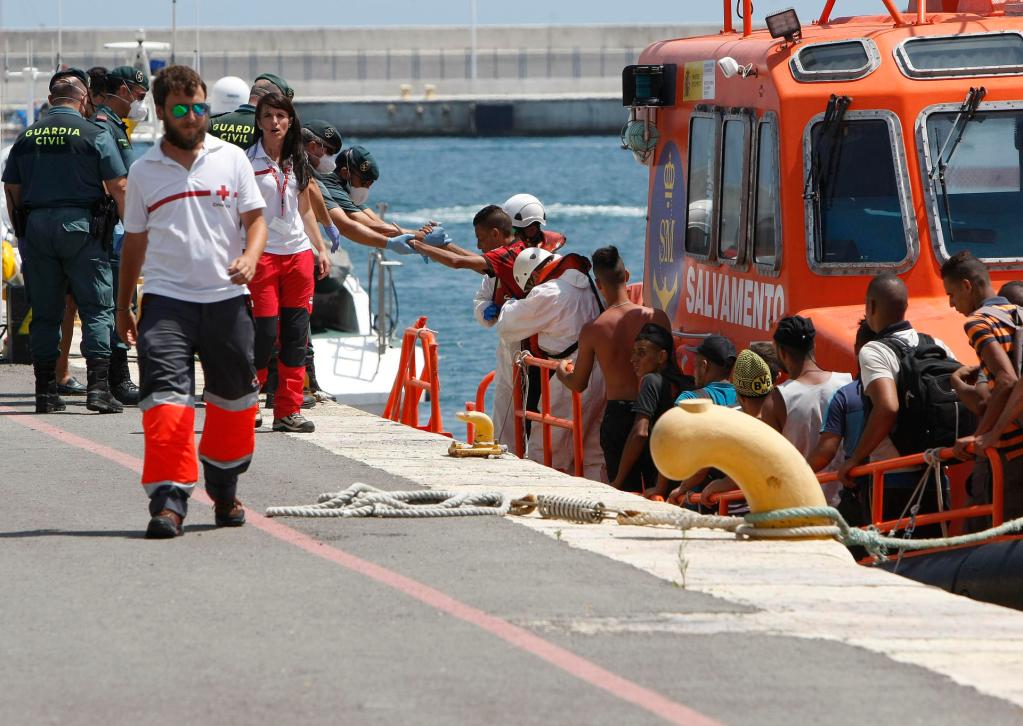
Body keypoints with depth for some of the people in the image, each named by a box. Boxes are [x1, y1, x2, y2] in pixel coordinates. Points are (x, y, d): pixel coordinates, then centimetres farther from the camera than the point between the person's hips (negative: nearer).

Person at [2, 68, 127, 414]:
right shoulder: (95, 135, -3)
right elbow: (118, 188, -6)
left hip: (35, 226, 4)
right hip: (81, 225, -4)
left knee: (44, 311, 9)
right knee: (96, 308, 0)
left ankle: (45, 390, 9)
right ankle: (98, 387, -9)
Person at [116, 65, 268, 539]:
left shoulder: (231, 159, 6)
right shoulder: (144, 171, 7)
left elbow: (256, 218, 6)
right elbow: (135, 241, 15)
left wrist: (249, 257, -16)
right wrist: (122, 307, 17)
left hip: (226, 298, 1)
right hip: (166, 299, -1)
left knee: (234, 398, 11)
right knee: (166, 397, -16)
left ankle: (224, 491, 31)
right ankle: (168, 500, -18)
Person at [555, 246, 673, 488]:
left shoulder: (592, 330, -6)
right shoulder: (656, 317, -8)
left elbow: (578, 385, 6)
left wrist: (562, 372, 27)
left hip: (617, 415, 0)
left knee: (625, 492, 7)